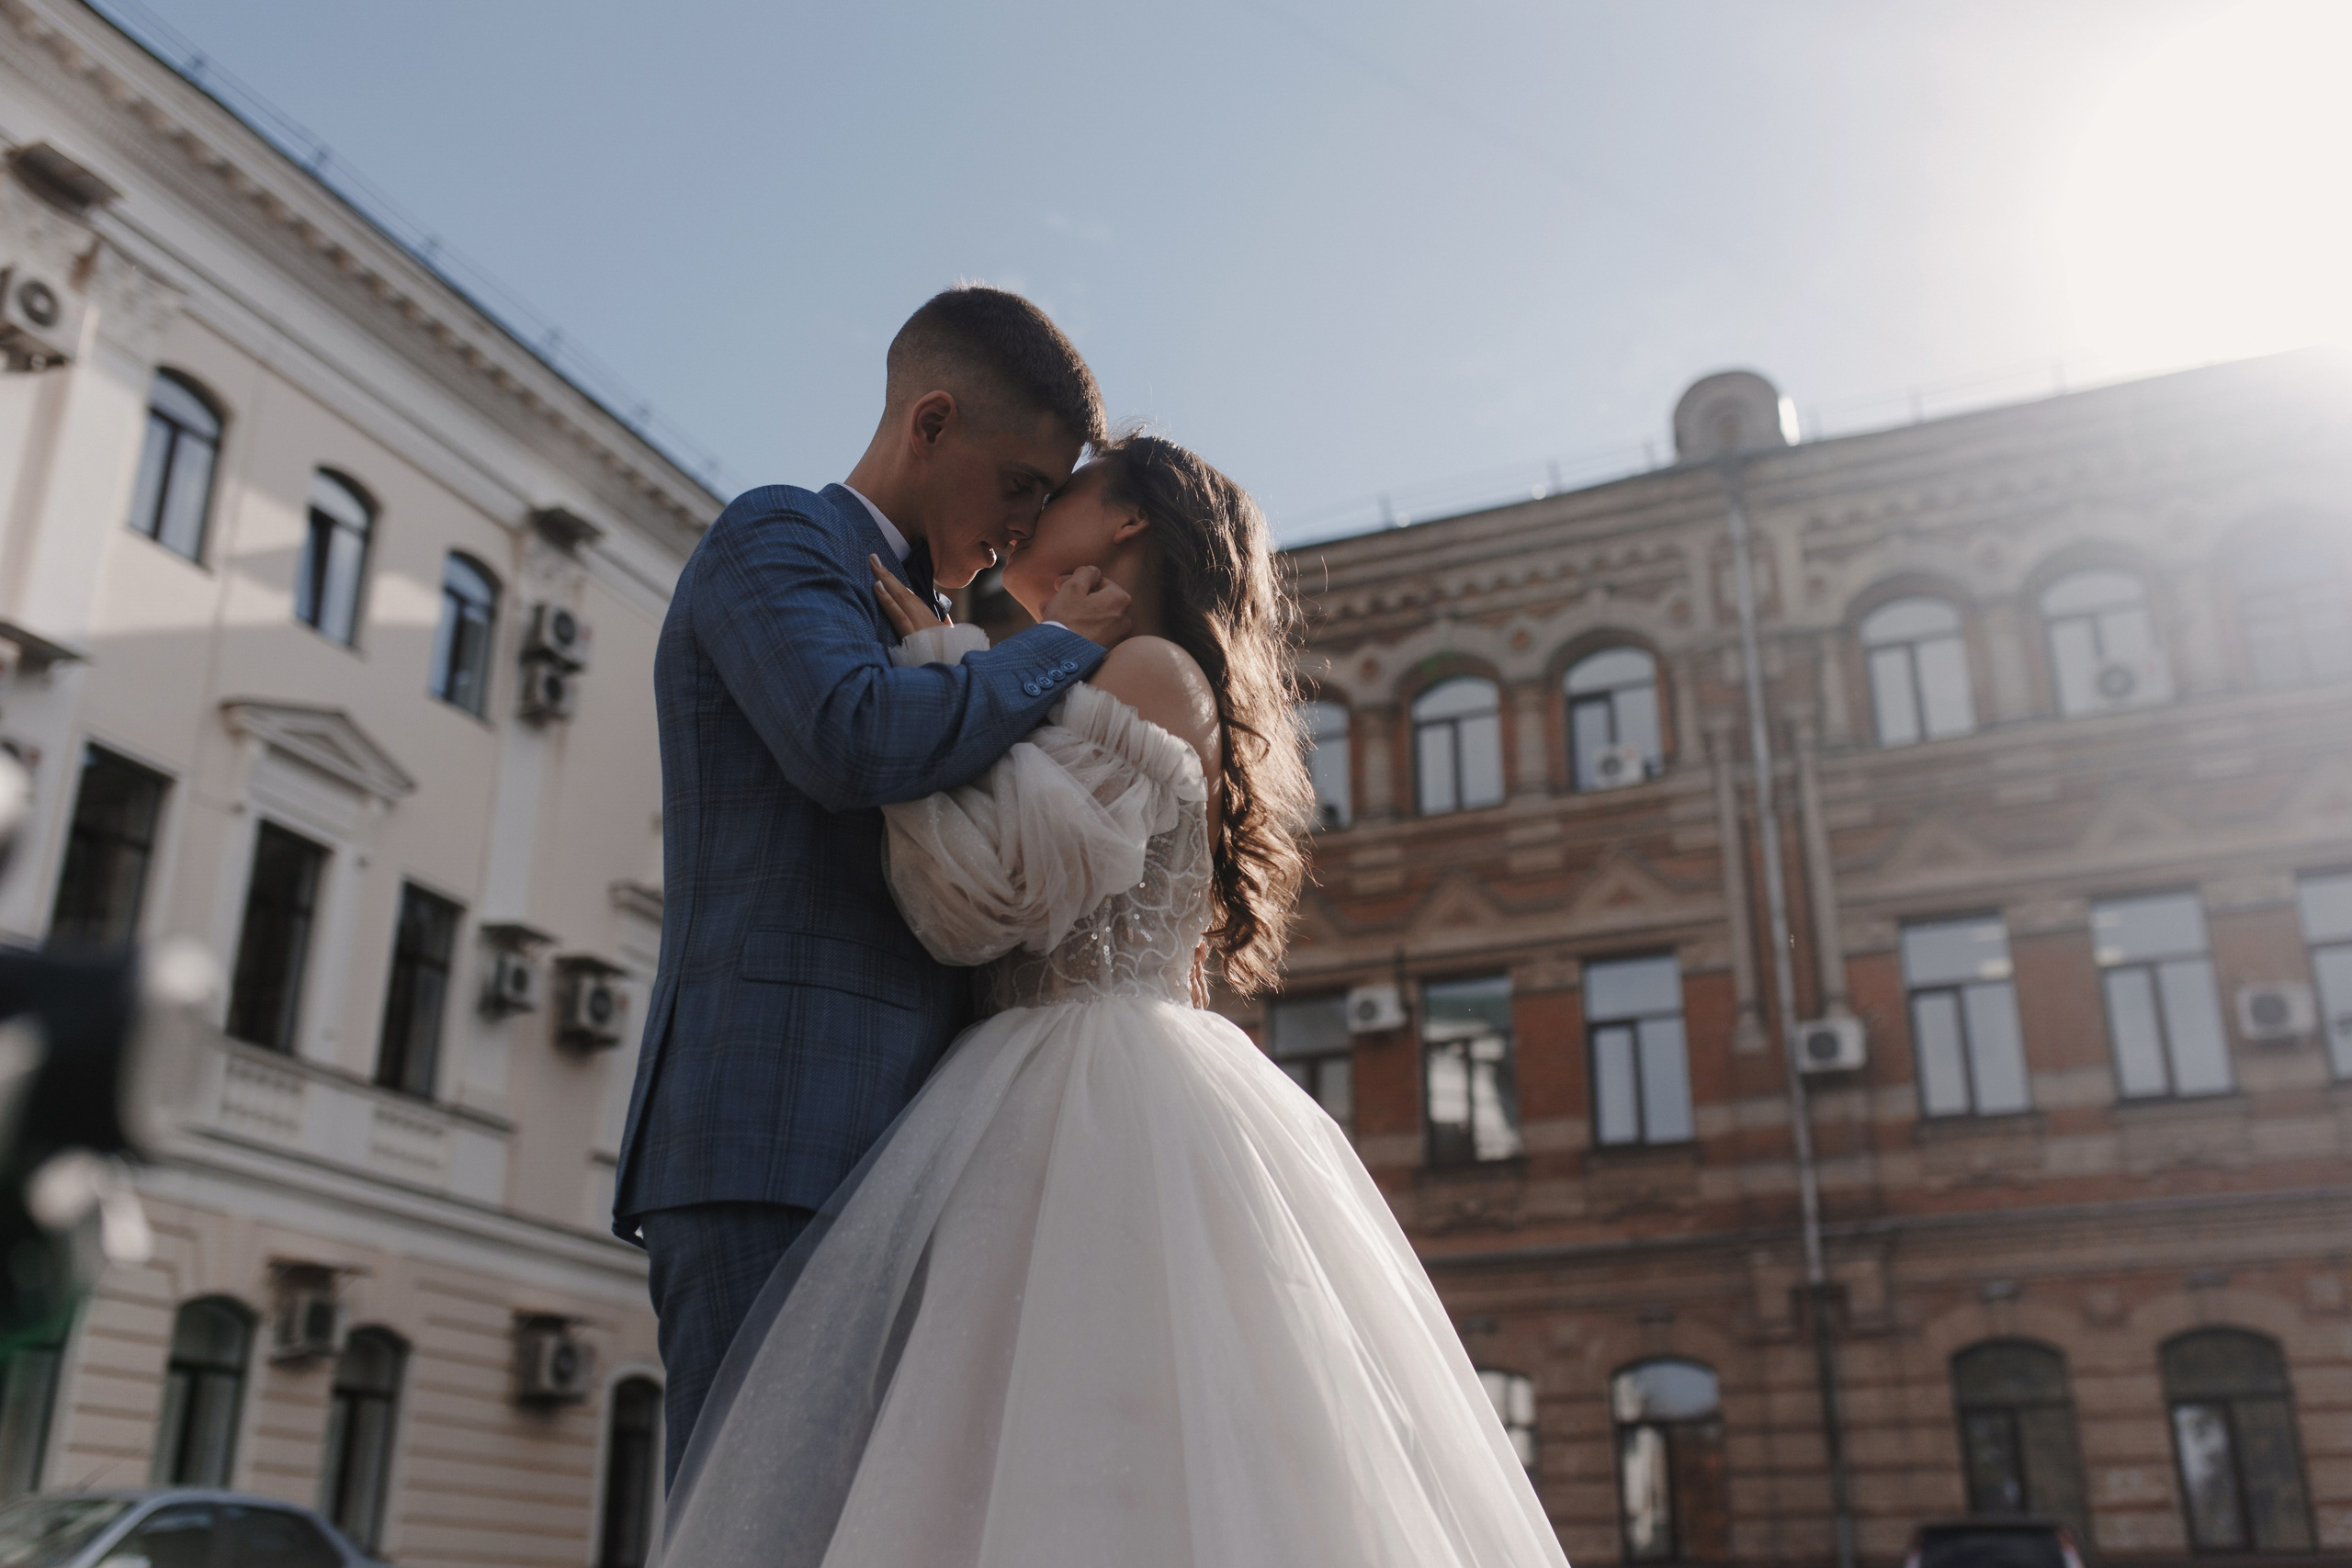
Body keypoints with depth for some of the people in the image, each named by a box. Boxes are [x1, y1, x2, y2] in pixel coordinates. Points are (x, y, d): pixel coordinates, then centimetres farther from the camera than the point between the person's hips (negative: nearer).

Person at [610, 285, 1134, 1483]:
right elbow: (858, 742, -21)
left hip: (876, 1156, 9)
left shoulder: (906, 627, 27)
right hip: (770, 1150, -9)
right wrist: (1060, 646, -6)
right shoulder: (774, 538, 0)